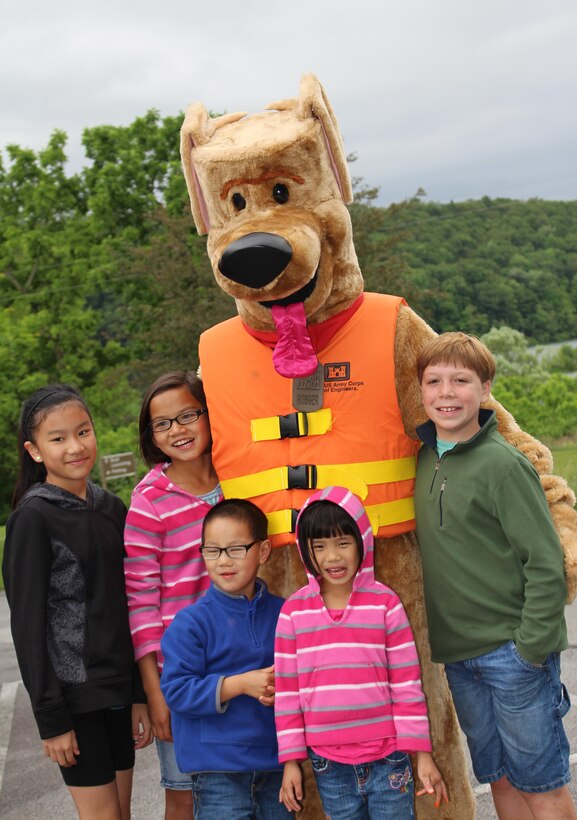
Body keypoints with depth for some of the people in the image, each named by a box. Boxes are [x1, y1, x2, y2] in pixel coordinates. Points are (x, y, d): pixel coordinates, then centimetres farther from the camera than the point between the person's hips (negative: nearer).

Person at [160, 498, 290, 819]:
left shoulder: (282, 613, 3)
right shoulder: (192, 622, -10)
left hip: (276, 761, 4)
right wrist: (241, 684, -21)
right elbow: (176, 690, -14)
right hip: (218, 770, -4)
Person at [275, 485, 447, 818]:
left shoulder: (385, 603, -4)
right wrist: (291, 760, 3)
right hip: (329, 765, 1)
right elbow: (287, 690, 2)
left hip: (388, 759, -1)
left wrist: (423, 753, -1)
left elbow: (407, 681, -2)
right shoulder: (293, 611, -2)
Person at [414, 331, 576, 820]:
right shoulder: (424, 459, 6)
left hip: (513, 650, -6)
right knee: (500, 778, 17)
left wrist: (531, 647, -17)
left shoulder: (502, 464, -15)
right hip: (456, 652, 6)